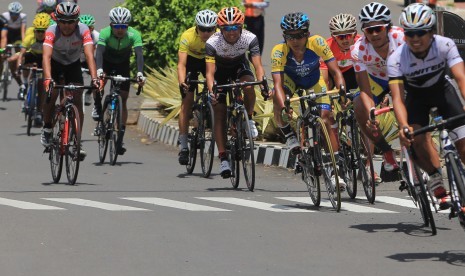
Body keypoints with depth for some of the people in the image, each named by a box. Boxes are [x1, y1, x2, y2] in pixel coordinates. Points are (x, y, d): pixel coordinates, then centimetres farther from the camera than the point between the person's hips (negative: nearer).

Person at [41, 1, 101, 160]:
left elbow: (89, 55, -40)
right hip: (55, 64, -1)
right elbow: (46, 56, -44)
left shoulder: (83, 31, -30)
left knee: (77, 102, -13)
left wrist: (94, 78, -55)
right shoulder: (52, 32, -32)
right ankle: (47, 128, 4)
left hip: (73, 65, 1)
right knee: (51, 94, -22)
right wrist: (47, 78, -61)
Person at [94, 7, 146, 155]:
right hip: (106, 61, -1)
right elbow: (99, 52, -45)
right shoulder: (105, 33, -33)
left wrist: (140, 73, -58)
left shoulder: (134, 35, -31)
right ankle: (97, 106, -4)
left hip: (123, 64, 1)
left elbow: (139, 54, -41)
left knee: (123, 98, -5)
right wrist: (99, 69, -63)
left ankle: (121, 137, 1)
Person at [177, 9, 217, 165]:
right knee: (188, 100, -11)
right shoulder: (187, 37, -34)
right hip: (191, 60, -2)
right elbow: (181, 64, -39)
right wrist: (181, 81, -56)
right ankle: (183, 146, -11)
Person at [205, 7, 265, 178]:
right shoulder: (212, 43, -32)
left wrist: (263, 84, -51)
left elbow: (258, 66, -32)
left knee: (248, 86, -35)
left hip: (239, 66, 1)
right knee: (219, 113, -12)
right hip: (220, 69, -1)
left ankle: (249, 119, -7)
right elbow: (210, 72, -35)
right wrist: (211, 91, -53)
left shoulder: (250, 38, -29)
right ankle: (223, 159, -11)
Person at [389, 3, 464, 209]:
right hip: (416, 95, 0)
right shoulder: (396, 59, -31)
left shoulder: (445, 45, -30)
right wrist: (403, 126, -55)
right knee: (417, 136, -26)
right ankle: (437, 184, -15)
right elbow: (397, 97, -36)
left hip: (441, 89, 0)